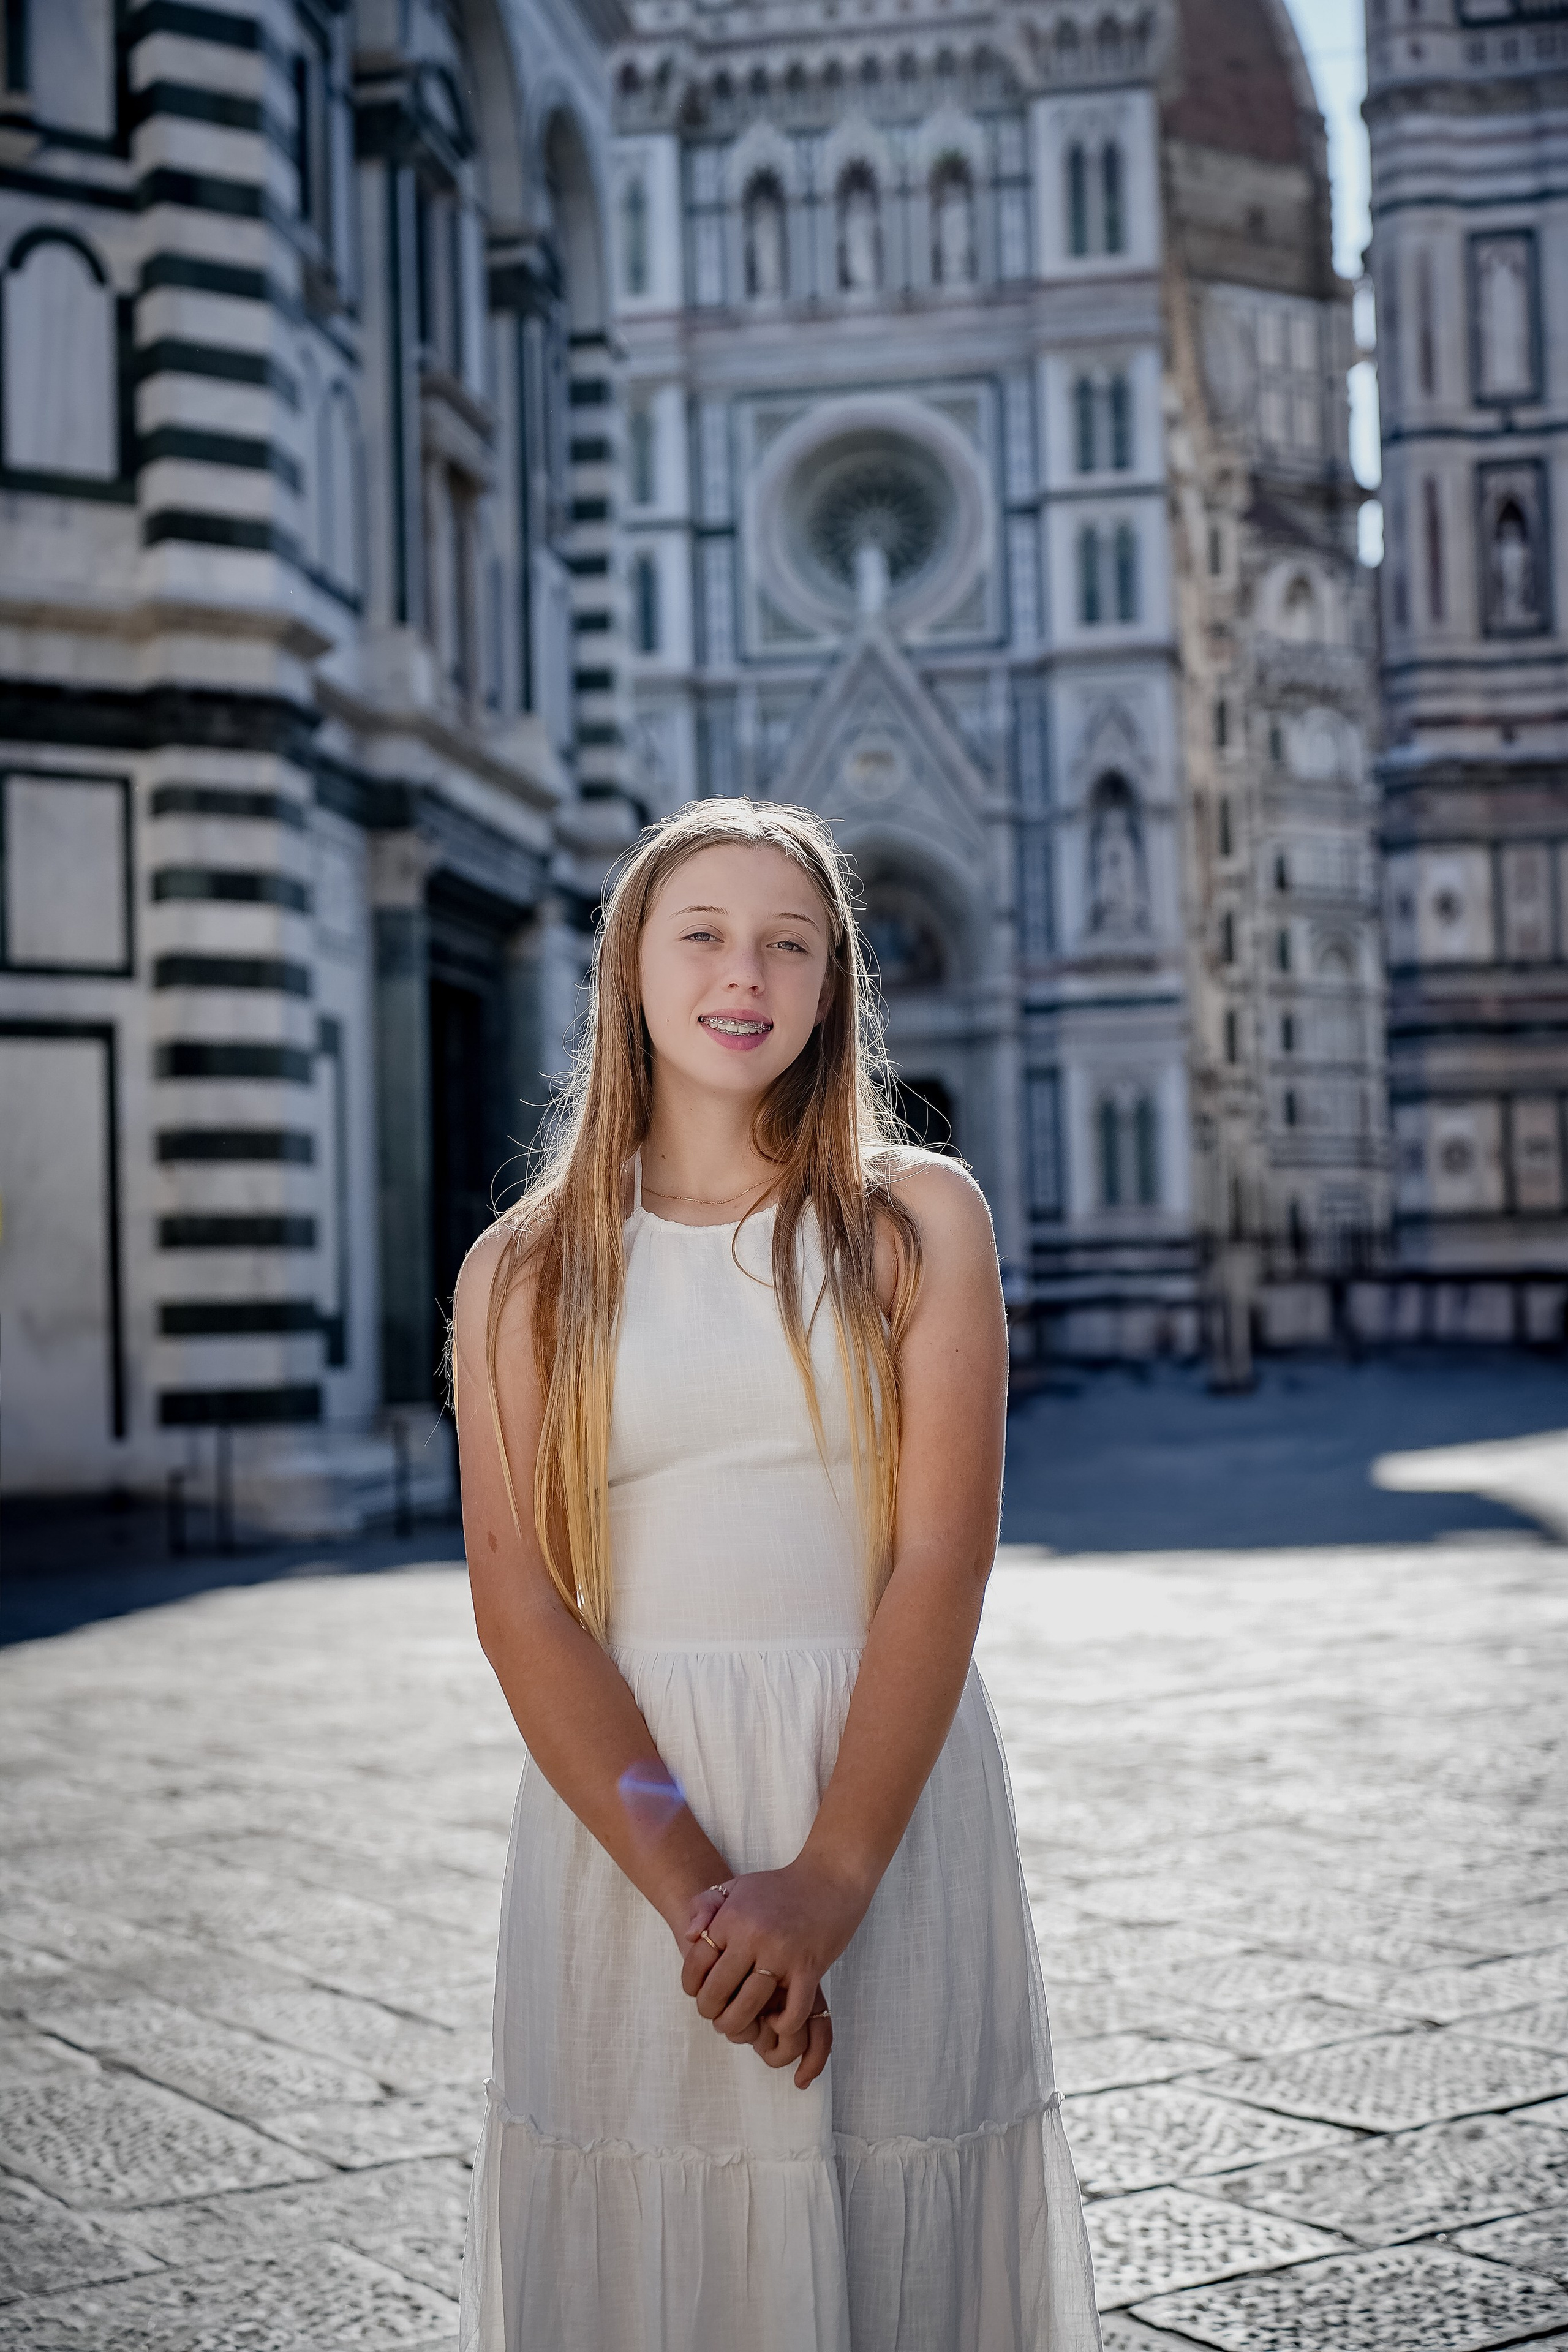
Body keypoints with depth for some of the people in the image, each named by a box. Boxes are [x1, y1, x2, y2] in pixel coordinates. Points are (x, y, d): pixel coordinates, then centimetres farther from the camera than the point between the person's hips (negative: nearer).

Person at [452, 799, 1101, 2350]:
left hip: (888, 1808, 0)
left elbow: (943, 1559, -7)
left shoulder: (919, 1222, 2)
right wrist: (690, 1886, -16)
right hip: (623, 1809, 1)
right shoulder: (524, 1274, 4)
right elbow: (521, 1607, -4)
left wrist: (829, 1879, -17)